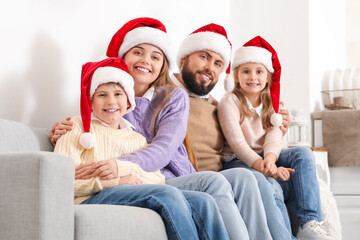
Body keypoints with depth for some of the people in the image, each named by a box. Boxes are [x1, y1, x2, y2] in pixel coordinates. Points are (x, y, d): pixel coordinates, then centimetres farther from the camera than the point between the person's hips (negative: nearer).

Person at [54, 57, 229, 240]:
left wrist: (122, 168, -8)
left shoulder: (137, 137, 28)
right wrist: (116, 181, -13)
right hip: (92, 200, -5)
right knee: (167, 193, -31)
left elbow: (158, 179, 12)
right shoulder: (78, 127, 14)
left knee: (203, 202, -19)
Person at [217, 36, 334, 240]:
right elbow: (237, 142, -17)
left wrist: (270, 159, -30)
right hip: (237, 162, -5)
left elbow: (274, 138, -5)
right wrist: (263, 167, -33)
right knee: (274, 183, -35)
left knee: (303, 156, -22)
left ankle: (310, 224, -31)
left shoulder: (271, 105, 12)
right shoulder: (229, 103, -4)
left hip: (263, 159, 5)